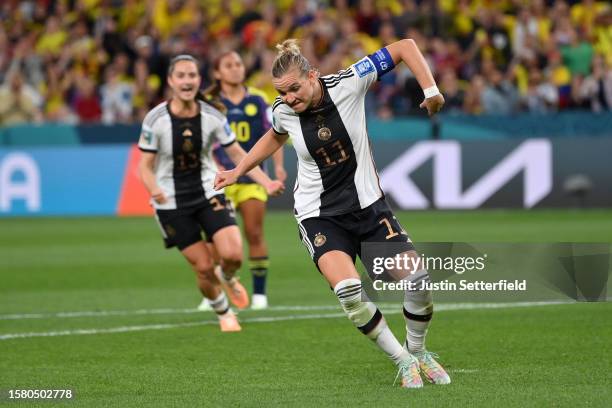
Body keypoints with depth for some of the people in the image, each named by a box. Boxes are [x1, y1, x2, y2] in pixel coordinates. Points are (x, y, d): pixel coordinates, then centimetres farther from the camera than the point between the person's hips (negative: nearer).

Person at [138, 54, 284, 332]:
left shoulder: (212, 116, -8)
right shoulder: (155, 119, -14)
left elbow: (237, 154, 1)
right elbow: (145, 165, -9)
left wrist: (267, 182, -11)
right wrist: (154, 190, -31)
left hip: (209, 194, 2)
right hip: (171, 203, -2)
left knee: (232, 254, -17)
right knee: (203, 267, -4)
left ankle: (227, 278, 22)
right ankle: (223, 313, 27)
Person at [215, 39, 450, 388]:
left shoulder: (348, 83, -15)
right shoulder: (282, 112, -7)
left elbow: (405, 47, -10)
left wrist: (430, 88, -19)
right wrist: (238, 171, 22)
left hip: (367, 203, 0)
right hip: (319, 214, 0)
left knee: (418, 280, -10)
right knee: (348, 290, -26)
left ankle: (417, 352, 20)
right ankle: (403, 361, -6)